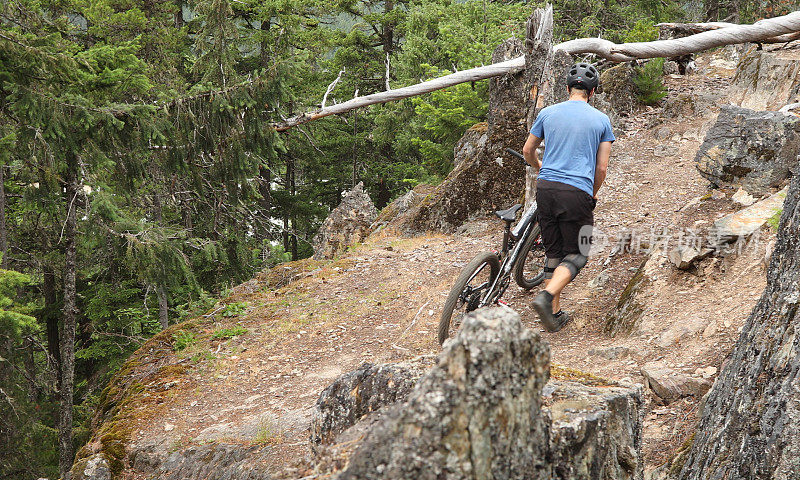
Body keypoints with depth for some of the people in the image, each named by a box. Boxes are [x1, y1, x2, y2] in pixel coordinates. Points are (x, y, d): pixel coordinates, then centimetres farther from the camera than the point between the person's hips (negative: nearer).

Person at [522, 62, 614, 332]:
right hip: (577, 191, -3)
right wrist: (593, 195, 23)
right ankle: (547, 296, -18)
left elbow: (528, 152, 19)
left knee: (553, 252, 13)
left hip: (546, 188, 3)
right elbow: (602, 167, 6)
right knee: (577, 254, 5)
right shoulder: (601, 120, 5)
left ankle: (555, 313, 12)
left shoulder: (548, 113, 9)